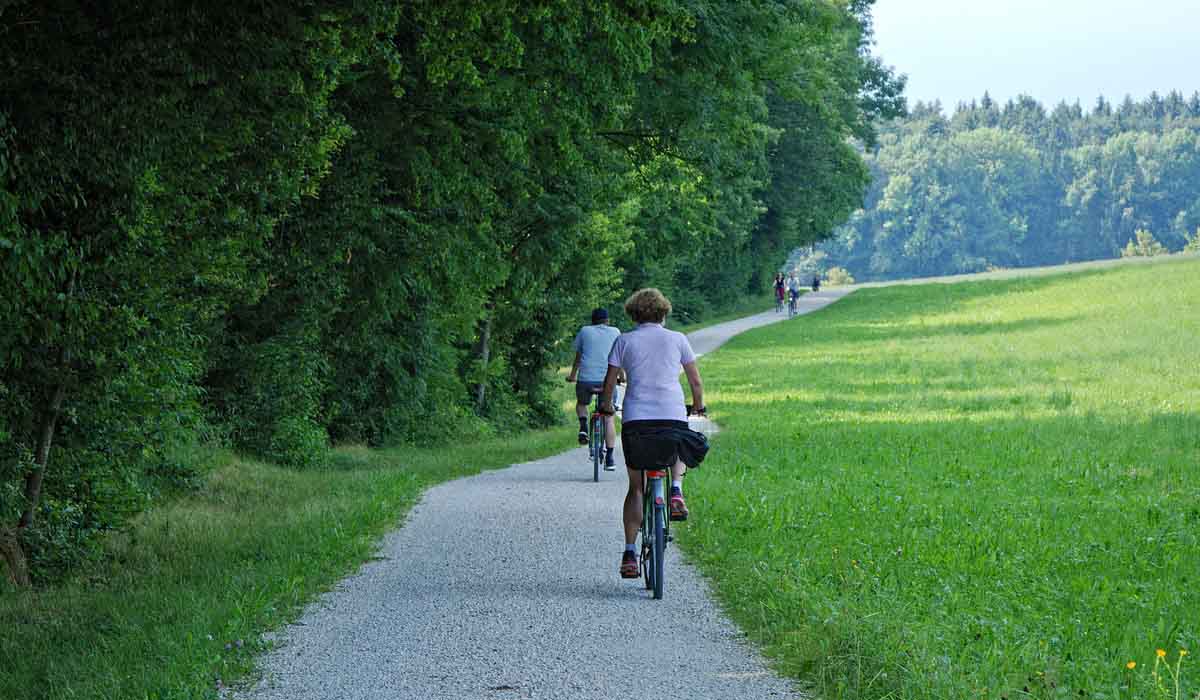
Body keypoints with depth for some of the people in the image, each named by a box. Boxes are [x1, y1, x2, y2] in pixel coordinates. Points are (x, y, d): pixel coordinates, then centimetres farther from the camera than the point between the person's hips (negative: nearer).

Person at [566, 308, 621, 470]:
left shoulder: (584, 331, 13)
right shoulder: (615, 332, 14)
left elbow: (578, 357, 22)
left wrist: (572, 375, 37)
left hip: (586, 379, 0)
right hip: (607, 379, 0)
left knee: (581, 404, 31)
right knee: (608, 419, 9)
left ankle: (583, 426, 3)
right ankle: (609, 459, 3)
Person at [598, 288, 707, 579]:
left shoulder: (624, 341, 8)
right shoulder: (677, 339, 9)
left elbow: (609, 383, 6)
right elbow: (696, 382, 12)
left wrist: (606, 405, 25)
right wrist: (698, 405, 31)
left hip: (635, 420, 0)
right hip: (673, 414, 0)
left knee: (636, 487, 11)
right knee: (679, 451, 35)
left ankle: (630, 552, 2)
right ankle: (676, 490, 5)